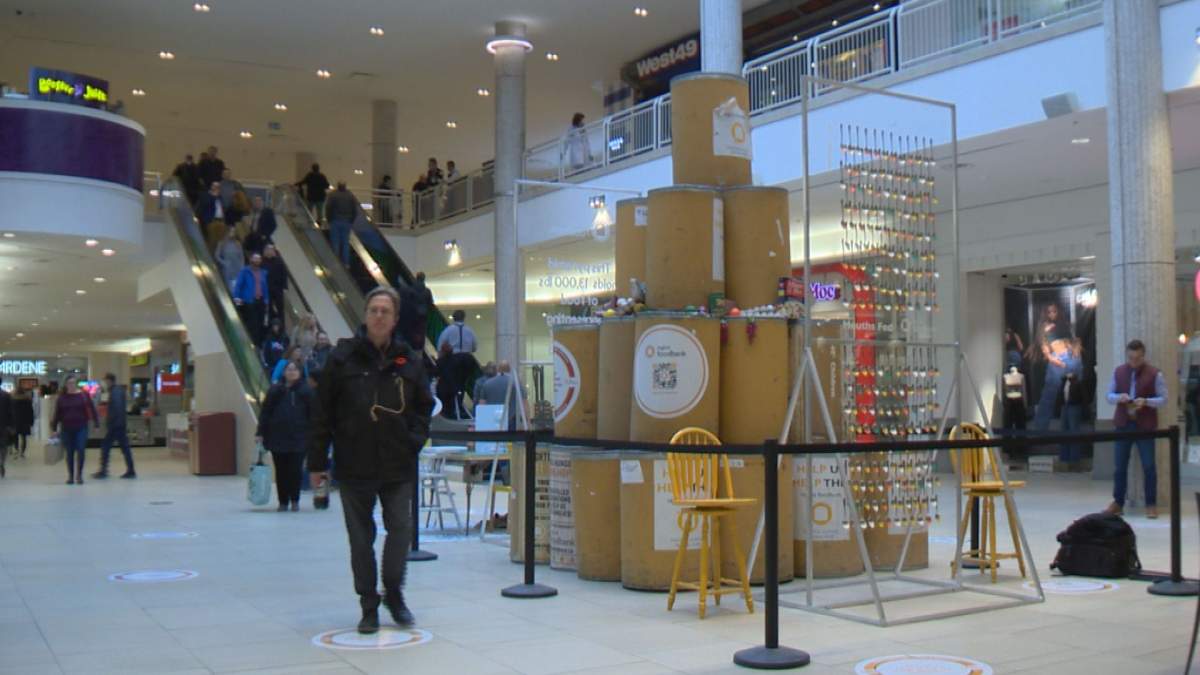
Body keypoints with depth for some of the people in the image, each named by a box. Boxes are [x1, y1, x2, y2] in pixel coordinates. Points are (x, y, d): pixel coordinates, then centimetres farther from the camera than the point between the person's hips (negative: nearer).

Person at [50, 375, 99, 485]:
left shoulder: (84, 395, -1)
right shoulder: (62, 397, 3)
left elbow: (92, 410, -1)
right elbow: (57, 413, 6)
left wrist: (96, 424, -5)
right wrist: (54, 429, 5)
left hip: (81, 428, -2)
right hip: (66, 429, 2)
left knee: (80, 451, -6)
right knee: (69, 453, 7)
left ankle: (79, 475, 5)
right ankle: (70, 476, 16)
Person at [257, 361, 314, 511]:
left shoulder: (305, 391, 1)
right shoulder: (275, 391, 7)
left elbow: (312, 415, -1)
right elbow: (265, 413, 7)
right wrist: (261, 433, 1)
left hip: (298, 438, -2)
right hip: (277, 437, 2)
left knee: (295, 470, -2)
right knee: (281, 471, 6)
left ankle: (295, 500, 13)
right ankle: (283, 501, 16)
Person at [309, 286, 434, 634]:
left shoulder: (409, 360, 4)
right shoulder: (343, 358, -3)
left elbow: (425, 406, 16)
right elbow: (323, 412, -1)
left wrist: (415, 439, -1)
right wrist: (317, 462, -2)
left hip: (399, 466, 1)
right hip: (354, 465, -1)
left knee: (401, 529, 0)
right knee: (361, 538, 7)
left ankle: (394, 592, 23)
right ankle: (369, 605, 20)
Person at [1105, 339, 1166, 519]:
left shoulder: (1155, 374, -4)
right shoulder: (1118, 372, 6)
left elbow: (1163, 399, -4)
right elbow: (1109, 395, 10)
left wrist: (1146, 401, -21)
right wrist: (1119, 397, -12)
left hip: (1145, 426, -3)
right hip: (1122, 424, 3)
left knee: (1149, 466, 0)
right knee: (1120, 466, 7)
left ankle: (1151, 505, 9)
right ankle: (1118, 503, 15)